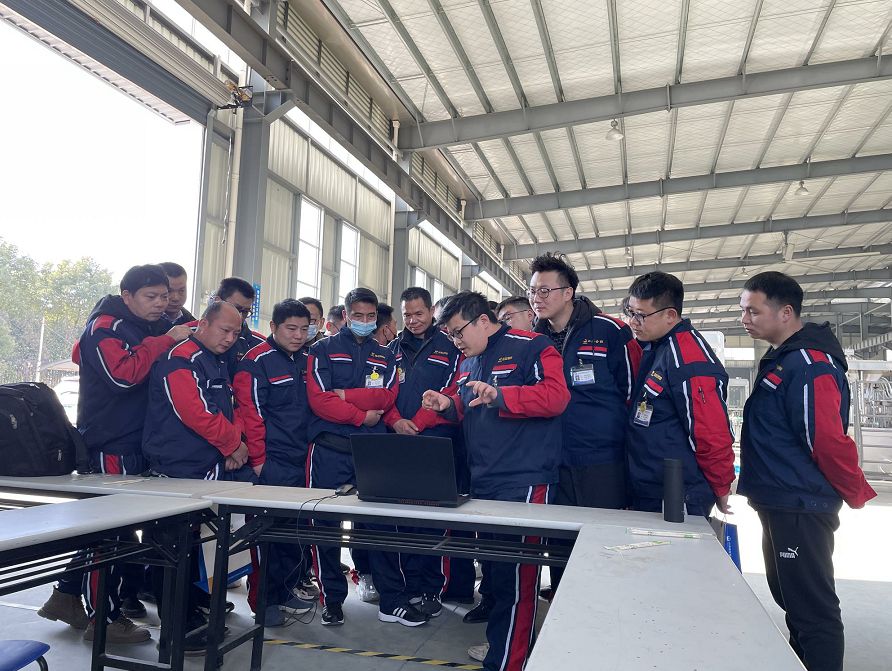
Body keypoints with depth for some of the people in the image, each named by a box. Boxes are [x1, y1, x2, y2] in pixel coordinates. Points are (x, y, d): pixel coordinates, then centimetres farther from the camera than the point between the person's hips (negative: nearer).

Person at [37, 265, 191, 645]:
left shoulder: (153, 329, 14)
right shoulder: (105, 327, -11)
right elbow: (123, 374, -26)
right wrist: (163, 341, -21)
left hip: (137, 442, 9)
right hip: (112, 443, -9)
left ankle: (66, 597, 30)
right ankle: (104, 618, 8)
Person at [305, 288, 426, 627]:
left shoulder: (386, 357, 14)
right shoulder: (323, 350, 5)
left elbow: (387, 397, -3)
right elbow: (318, 399, -8)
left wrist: (344, 396, -11)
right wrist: (362, 415, -9)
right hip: (330, 449, -2)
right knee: (326, 523, 5)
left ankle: (392, 601, 13)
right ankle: (332, 599, 21)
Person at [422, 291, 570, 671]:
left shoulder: (531, 347, -8)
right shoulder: (468, 363, 17)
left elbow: (555, 396, -20)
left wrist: (499, 396, -29)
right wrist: (449, 405, 4)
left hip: (523, 482, -8)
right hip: (481, 482, 8)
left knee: (515, 575, -3)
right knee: (492, 567, 18)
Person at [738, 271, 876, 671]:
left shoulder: (810, 364, -20)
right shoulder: (780, 360, 12)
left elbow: (829, 440, -24)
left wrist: (856, 493, -10)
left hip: (800, 509, -10)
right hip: (780, 504, 10)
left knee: (812, 609, 0)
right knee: (791, 598, 22)